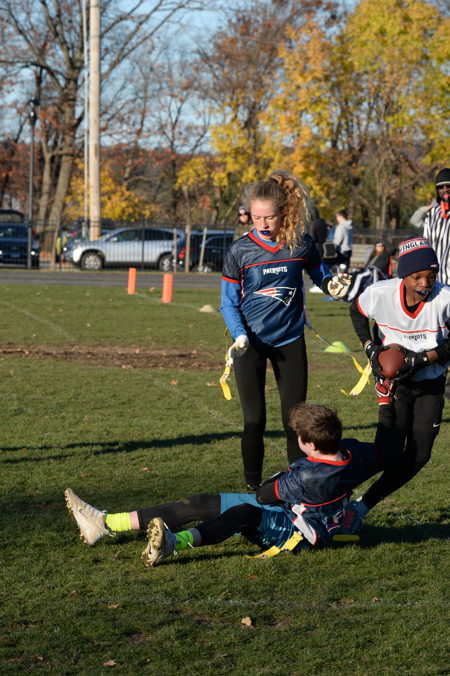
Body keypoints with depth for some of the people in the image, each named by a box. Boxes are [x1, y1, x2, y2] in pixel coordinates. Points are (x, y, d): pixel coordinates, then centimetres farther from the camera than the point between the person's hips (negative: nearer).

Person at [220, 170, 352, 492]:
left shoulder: (302, 245, -7)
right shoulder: (240, 251, -9)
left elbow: (321, 275, 11)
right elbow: (229, 303, -3)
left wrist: (334, 285, -13)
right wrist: (240, 337, -19)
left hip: (290, 341, 1)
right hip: (251, 342, -1)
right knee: (254, 419, -1)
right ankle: (253, 488, 13)